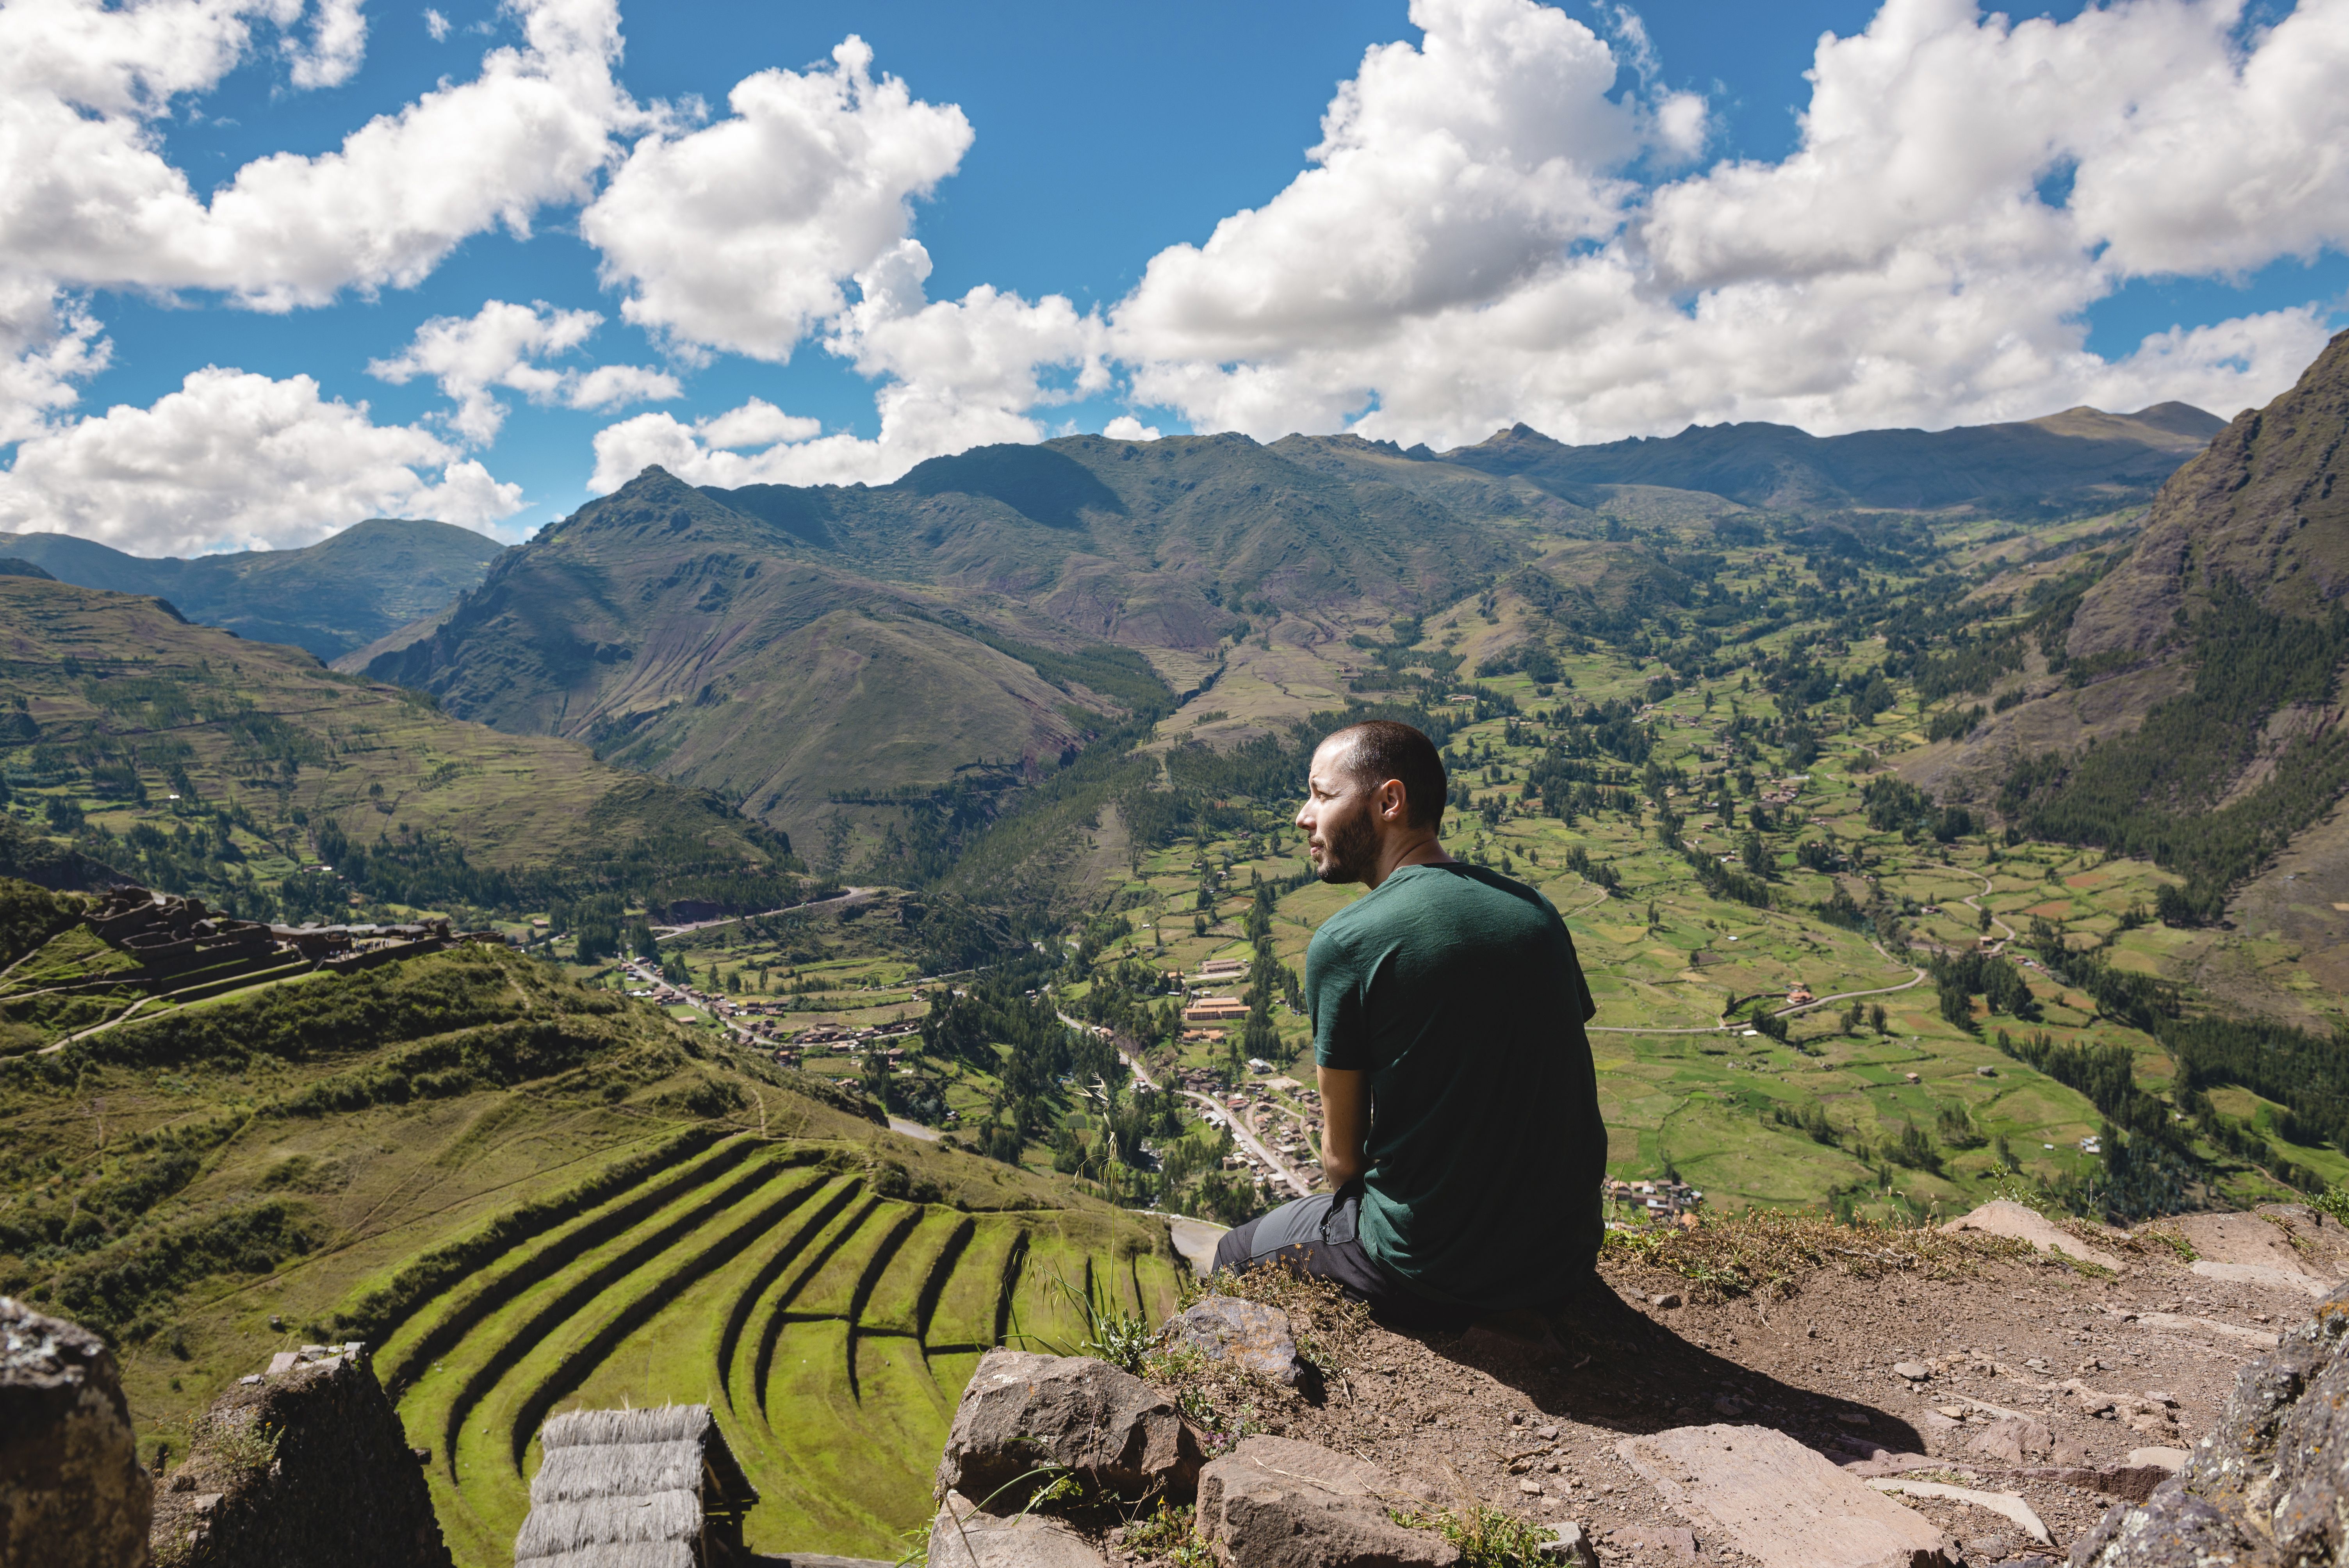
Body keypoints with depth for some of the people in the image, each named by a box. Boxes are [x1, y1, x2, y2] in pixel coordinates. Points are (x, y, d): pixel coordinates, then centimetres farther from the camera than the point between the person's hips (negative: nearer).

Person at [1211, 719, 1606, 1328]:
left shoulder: (1345, 942, -15)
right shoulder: (1536, 909, 2)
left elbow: (1342, 1159, -8)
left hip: (1433, 1277, -6)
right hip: (1567, 1259, 6)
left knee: (1236, 1255, 20)